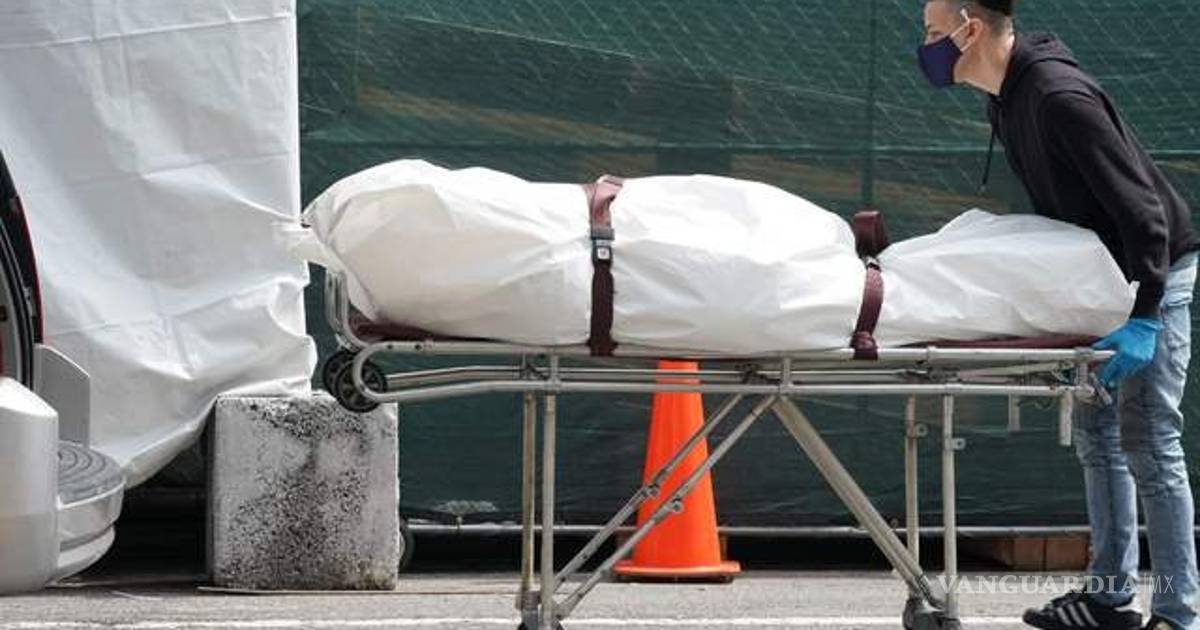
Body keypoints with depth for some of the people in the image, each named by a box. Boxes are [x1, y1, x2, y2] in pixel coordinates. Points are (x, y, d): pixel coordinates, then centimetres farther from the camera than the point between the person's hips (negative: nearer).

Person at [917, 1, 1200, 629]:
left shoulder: (1060, 99, -27)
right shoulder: (1007, 101, 5)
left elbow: (1142, 207, -28)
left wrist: (1143, 319, -31)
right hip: (1105, 276, 10)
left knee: (1147, 441, -11)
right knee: (1097, 434, 13)